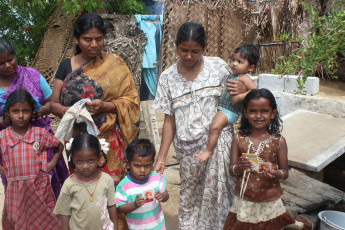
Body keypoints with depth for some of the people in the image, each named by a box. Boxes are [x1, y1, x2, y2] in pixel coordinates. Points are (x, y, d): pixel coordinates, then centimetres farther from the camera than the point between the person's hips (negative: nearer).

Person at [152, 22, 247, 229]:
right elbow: (169, 120, 3)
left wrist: (243, 90, -13)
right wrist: (161, 159, -1)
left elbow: (234, 96, 12)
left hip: (219, 142, -1)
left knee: (215, 195, -4)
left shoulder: (218, 66, -1)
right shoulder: (168, 77, 1)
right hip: (188, 148, 2)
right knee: (190, 197, 12)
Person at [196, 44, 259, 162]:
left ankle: (208, 151, -15)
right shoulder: (232, 75, 15)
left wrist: (239, 97, -26)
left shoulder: (244, 78, -13)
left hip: (230, 111, -11)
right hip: (220, 107, 11)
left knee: (214, 126, -28)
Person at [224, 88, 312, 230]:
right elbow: (231, 171, -2)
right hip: (244, 202, 1)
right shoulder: (239, 139, -3)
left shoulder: (278, 141, -5)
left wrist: (277, 174, -20)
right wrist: (239, 167, -23)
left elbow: (285, 171, 1)